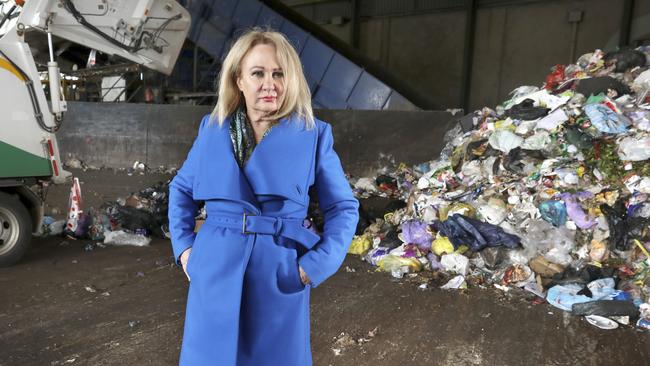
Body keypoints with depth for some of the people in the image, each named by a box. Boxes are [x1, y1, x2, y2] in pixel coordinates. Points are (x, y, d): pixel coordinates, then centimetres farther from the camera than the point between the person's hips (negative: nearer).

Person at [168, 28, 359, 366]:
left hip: (281, 277, -2)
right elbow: (181, 189, 15)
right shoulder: (213, 129, 1)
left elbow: (343, 207, 0)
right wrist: (184, 247, 5)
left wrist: (316, 265, -10)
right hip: (215, 273, 2)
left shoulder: (313, 135, -6)